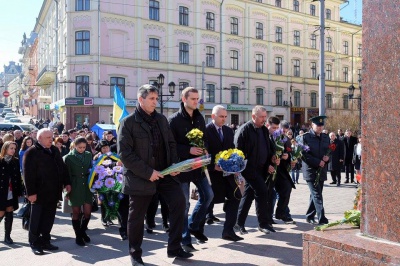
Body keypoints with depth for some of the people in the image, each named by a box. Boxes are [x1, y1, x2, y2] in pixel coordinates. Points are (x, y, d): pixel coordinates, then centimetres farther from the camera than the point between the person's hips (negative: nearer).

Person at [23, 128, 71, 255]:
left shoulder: (54, 150, 13)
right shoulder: (31, 152, -9)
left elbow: (62, 167, 17)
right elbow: (28, 174, -14)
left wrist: (66, 183, 9)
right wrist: (31, 192, -17)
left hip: (53, 192, 6)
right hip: (40, 193, -6)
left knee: (49, 219, 12)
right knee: (36, 220, 5)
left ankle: (45, 241, 23)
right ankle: (34, 244, 16)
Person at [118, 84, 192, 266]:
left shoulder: (161, 119, 10)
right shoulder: (128, 122, -8)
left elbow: (171, 143, 13)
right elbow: (125, 154, -15)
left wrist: (174, 164, -5)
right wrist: (148, 172, -19)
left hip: (164, 173, 5)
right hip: (139, 177, -4)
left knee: (179, 200, -8)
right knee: (137, 217, 7)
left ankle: (174, 247, 7)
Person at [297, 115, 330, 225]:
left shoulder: (325, 137, 11)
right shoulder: (305, 137, -7)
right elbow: (303, 154, -13)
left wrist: (327, 158, -4)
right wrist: (318, 162, -17)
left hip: (321, 171, 6)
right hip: (310, 171, -6)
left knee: (315, 195, 14)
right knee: (317, 195, -10)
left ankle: (310, 216, 26)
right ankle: (321, 219, -11)